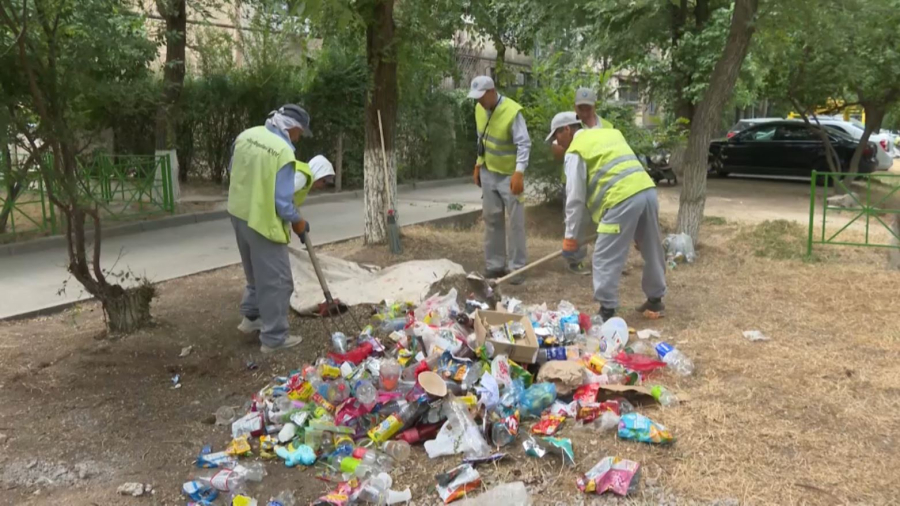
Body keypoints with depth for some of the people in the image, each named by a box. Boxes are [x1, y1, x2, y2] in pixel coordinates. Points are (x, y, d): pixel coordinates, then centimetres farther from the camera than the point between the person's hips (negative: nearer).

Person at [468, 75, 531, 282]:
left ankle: (516, 267, 6)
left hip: (509, 175, -6)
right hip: (488, 173, 7)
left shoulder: (512, 112, -22)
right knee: (491, 219, 11)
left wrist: (519, 173, -31)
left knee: (515, 222, -2)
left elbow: (524, 144, -23)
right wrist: (478, 165, 14)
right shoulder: (479, 109, 1)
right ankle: (495, 264, 20)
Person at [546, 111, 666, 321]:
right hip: (647, 190, 8)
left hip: (623, 199, -8)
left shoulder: (575, 151, 3)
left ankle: (607, 312, 2)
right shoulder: (610, 132, 27)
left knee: (606, 258, 0)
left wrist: (570, 236, 8)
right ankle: (655, 300, 36)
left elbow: (575, 197, 1)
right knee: (652, 251, 21)